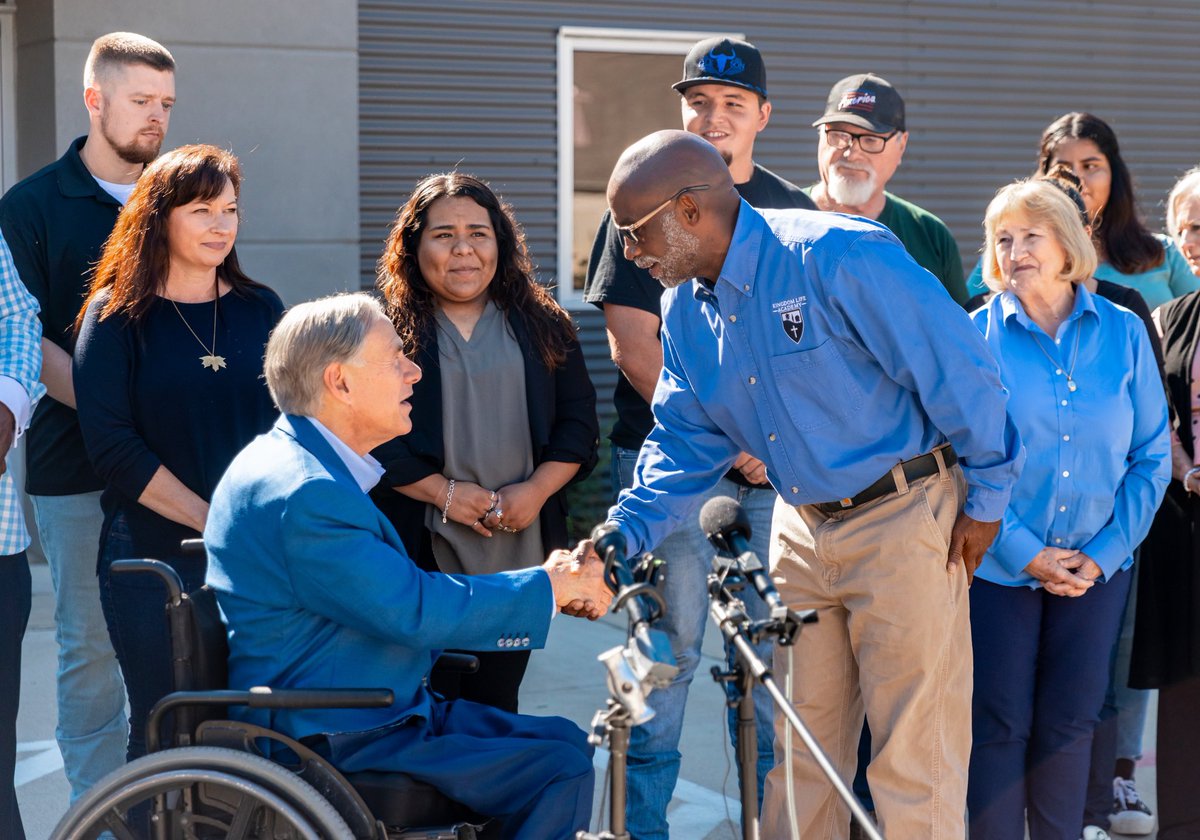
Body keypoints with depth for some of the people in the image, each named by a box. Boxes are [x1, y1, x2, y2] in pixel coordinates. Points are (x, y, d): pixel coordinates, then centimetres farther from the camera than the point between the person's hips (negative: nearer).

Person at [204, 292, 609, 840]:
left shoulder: (303, 465, 12)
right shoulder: (304, 493, -23)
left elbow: (403, 591, 14)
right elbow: (416, 612, -25)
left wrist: (556, 584, 5)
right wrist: (549, 587, -12)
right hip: (338, 744, -11)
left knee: (563, 741, 12)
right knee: (561, 774, -14)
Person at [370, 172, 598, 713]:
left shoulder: (541, 326, 10)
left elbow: (578, 421, 7)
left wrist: (535, 491, -8)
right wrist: (443, 492, -14)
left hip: (521, 554, 3)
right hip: (425, 553, -3)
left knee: (498, 701, 9)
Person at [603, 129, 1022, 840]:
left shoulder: (837, 255, -21)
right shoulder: (685, 308, 3)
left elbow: (960, 368, -17)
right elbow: (684, 442, 10)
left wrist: (987, 497, -9)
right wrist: (624, 533, -6)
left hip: (904, 518, -7)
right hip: (802, 528, 7)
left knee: (914, 748, -2)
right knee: (797, 750, 12)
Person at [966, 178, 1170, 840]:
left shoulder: (1123, 333, 2)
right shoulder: (976, 335, -3)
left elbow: (1152, 458, 4)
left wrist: (1105, 552, -6)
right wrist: (1023, 551, -13)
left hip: (1096, 567, 2)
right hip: (999, 563, -2)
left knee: (1070, 722, 7)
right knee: (1000, 723, -1)